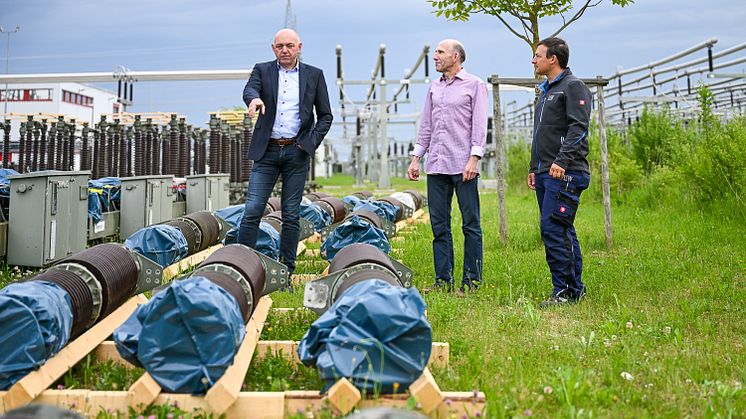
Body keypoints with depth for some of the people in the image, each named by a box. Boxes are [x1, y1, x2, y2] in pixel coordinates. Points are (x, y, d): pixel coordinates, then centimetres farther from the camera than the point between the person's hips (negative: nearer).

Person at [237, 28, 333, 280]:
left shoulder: (314, 75, 9)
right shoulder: (262, 70, 9)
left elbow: (326, 115, 10)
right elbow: (249, 89, -12)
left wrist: (311, 142, -4)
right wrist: (255, 98, -36)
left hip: (297, 152, 0)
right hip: (267, 151, 0)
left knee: (291, 215, 4)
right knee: (252, 210, -6)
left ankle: (286, 271, 12)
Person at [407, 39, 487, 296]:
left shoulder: (474, 85, 2)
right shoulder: (434, 87, 18)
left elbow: (479, 125, -4)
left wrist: (474, 159, -14)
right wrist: (416, 158, 13)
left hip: (462, 166, -6)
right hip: (436, 165, 6)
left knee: (470, 224, -2)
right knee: (439, 225, 7)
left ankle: (471, 280, 5)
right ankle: (443, 279, 14)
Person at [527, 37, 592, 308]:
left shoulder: (573, 87, -5)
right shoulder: (546, 90, 23)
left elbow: (578, 128, -17)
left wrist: (562, 160, -26)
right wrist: (534, 168, 24)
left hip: (565, 174, -9)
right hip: (545, 174, 9)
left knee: (553, 230, -14)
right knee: (562, 232, 10)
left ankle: (564, 290, -8)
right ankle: (575, 289, 16)